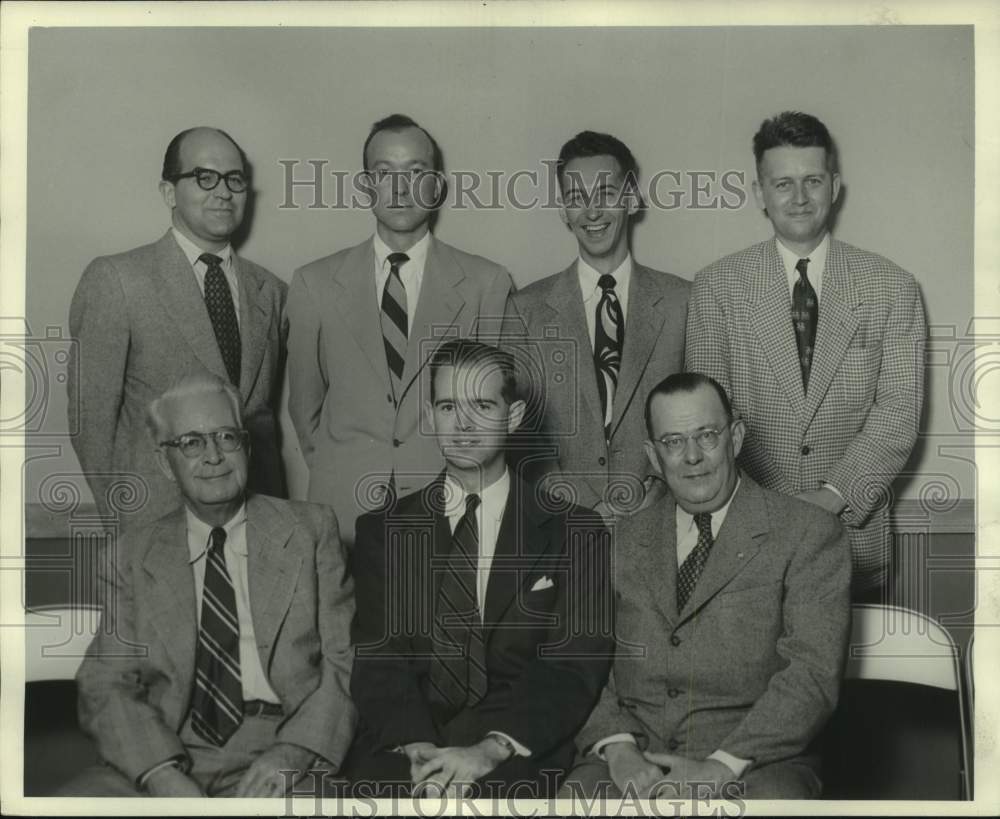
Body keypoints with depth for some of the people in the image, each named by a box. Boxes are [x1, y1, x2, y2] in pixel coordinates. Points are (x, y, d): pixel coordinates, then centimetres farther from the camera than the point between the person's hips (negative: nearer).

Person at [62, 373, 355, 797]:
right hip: (164, 755, 2)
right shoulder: (129, 559, 13)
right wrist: (163, 774, -14)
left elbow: (347, 662, 4)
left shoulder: (312, 530, 10)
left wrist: (292, 753, -13)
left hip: (284, 750, -1)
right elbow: (106, 686, 5)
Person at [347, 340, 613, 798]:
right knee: (378, 779, -29)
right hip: (403, 747, 2)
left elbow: (574, 666, -3)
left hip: (518, 758, -2)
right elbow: (378, 659, 3)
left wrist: (492, 748, -19)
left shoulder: (575, 534, 7)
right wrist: (415, 745, -16)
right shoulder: (383, 531, 12)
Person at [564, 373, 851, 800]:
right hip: (636, 760, 2)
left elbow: (812, 674, -6)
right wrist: (618, 748, -9)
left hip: (755, 764, -2)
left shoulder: (808, 533, 3)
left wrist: (721, 767, -16)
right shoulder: (622, 541, 15)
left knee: (773, 797, -33)